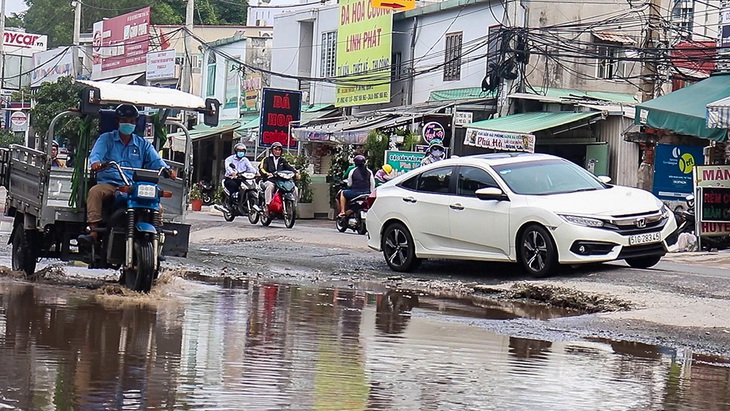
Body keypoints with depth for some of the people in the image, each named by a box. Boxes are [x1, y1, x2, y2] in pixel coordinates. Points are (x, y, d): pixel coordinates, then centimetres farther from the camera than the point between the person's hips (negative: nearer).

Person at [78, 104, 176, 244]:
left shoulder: (143, 144, 19)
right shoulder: (106, 138, 13)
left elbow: (155, 161, 7)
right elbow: (96, 154, -5)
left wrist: (167, 169, -17)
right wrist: (95, 162, -31)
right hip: (109, 184, -2)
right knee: (95, 192, -34)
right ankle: (93, 232, -39)